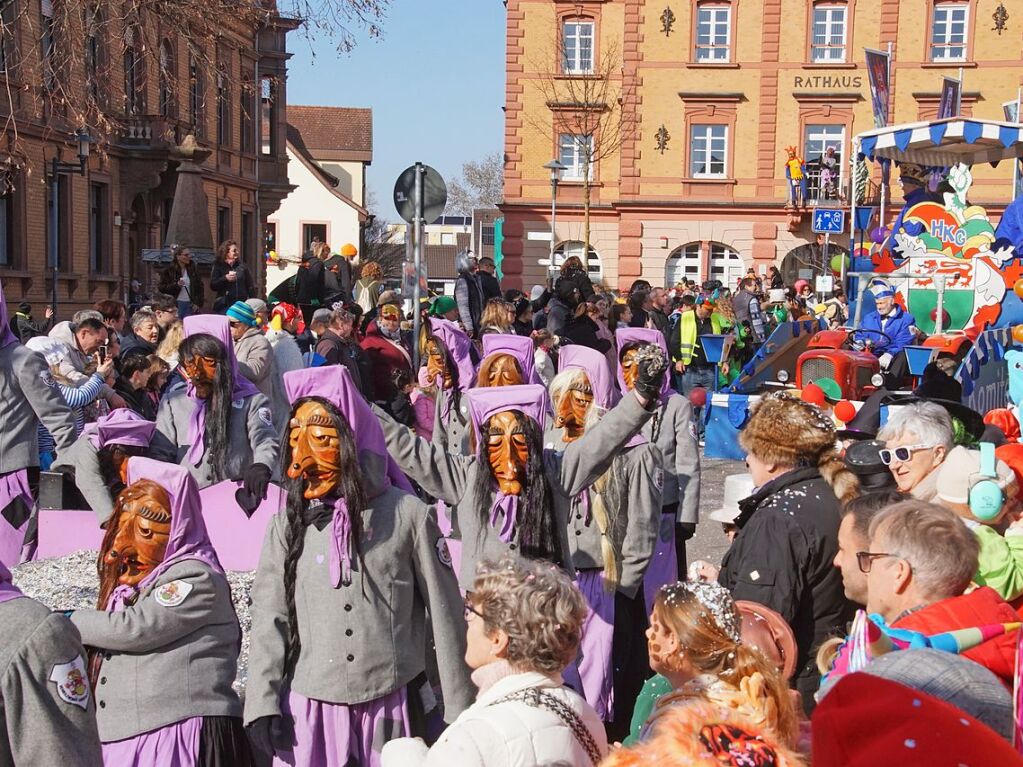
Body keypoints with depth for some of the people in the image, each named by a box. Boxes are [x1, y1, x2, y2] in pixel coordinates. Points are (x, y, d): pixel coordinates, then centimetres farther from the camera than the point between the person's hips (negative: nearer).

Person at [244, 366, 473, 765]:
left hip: (391, 705, -2)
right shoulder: (287, 524, 5)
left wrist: (459, 710, 1)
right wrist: (262, 704, -6)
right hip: (309, 707, 2)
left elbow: (443, 612, 1)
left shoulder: (408, 514, -2)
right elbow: (269, 617, 4)